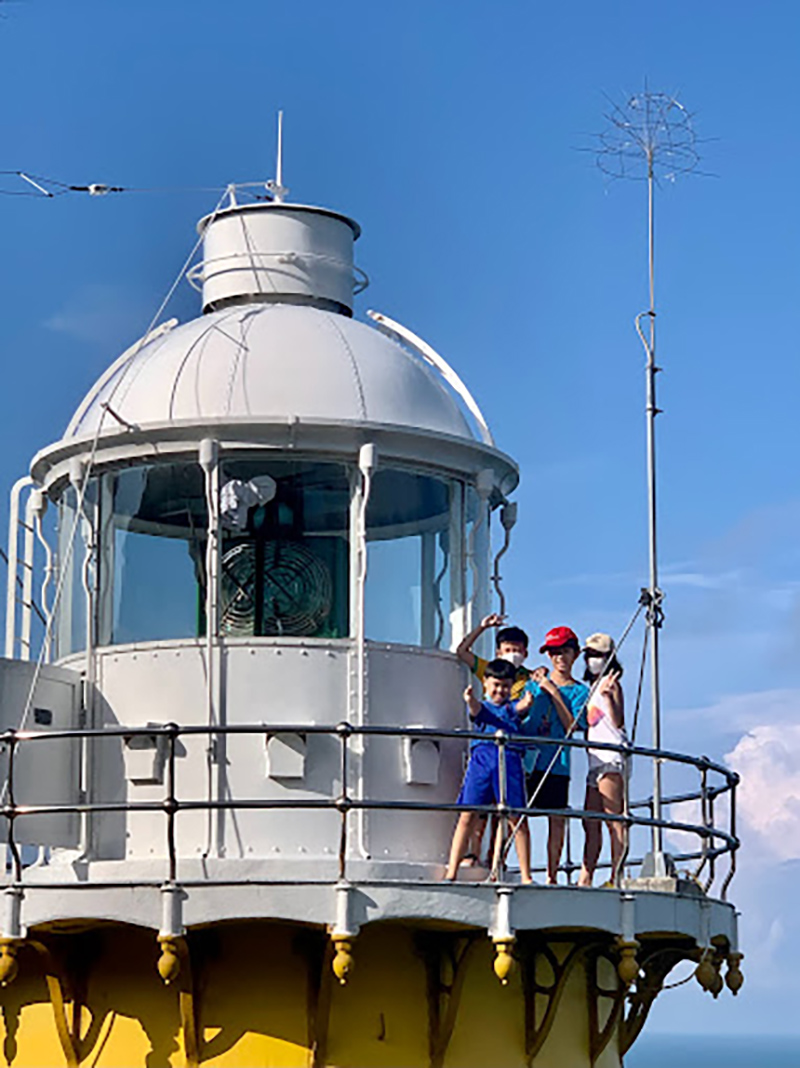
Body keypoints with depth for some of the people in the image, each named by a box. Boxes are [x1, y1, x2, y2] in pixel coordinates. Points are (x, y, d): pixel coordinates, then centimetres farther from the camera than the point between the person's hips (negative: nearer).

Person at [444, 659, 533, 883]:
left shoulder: (512, 707, 21)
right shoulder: (481, 706, 19)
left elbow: (521, 707, -1)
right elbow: (476, 711, -4)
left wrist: (526, 703, -27)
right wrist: (470, 700, -29)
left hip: (510, 759, 1)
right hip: (481, 757, -1)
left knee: (517, 817, -1)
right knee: (468, 815, -5)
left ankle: (525, 875, 3)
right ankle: (451, 871, -4)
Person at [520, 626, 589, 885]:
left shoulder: (580, 691, 9)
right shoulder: (535, 682, 15)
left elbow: (572, 726, -5)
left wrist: (554, 693, -8)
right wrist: (535, 687, 0)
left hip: (557, 763, -1)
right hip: (525, 756, 1)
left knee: (557, 820, -1)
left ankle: (552, 875, 5)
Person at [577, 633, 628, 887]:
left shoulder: (611, 685, -2)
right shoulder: (591, 688, 22)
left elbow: (617, 721, -14)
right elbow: (583, 725, 25)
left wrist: (608, 695, -28)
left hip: (611, 756, -9)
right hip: (595, 758, 9)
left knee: (613, 818, -12)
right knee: (591, 821, 5)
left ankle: (616, 875, -14)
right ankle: (586, 877, 4)